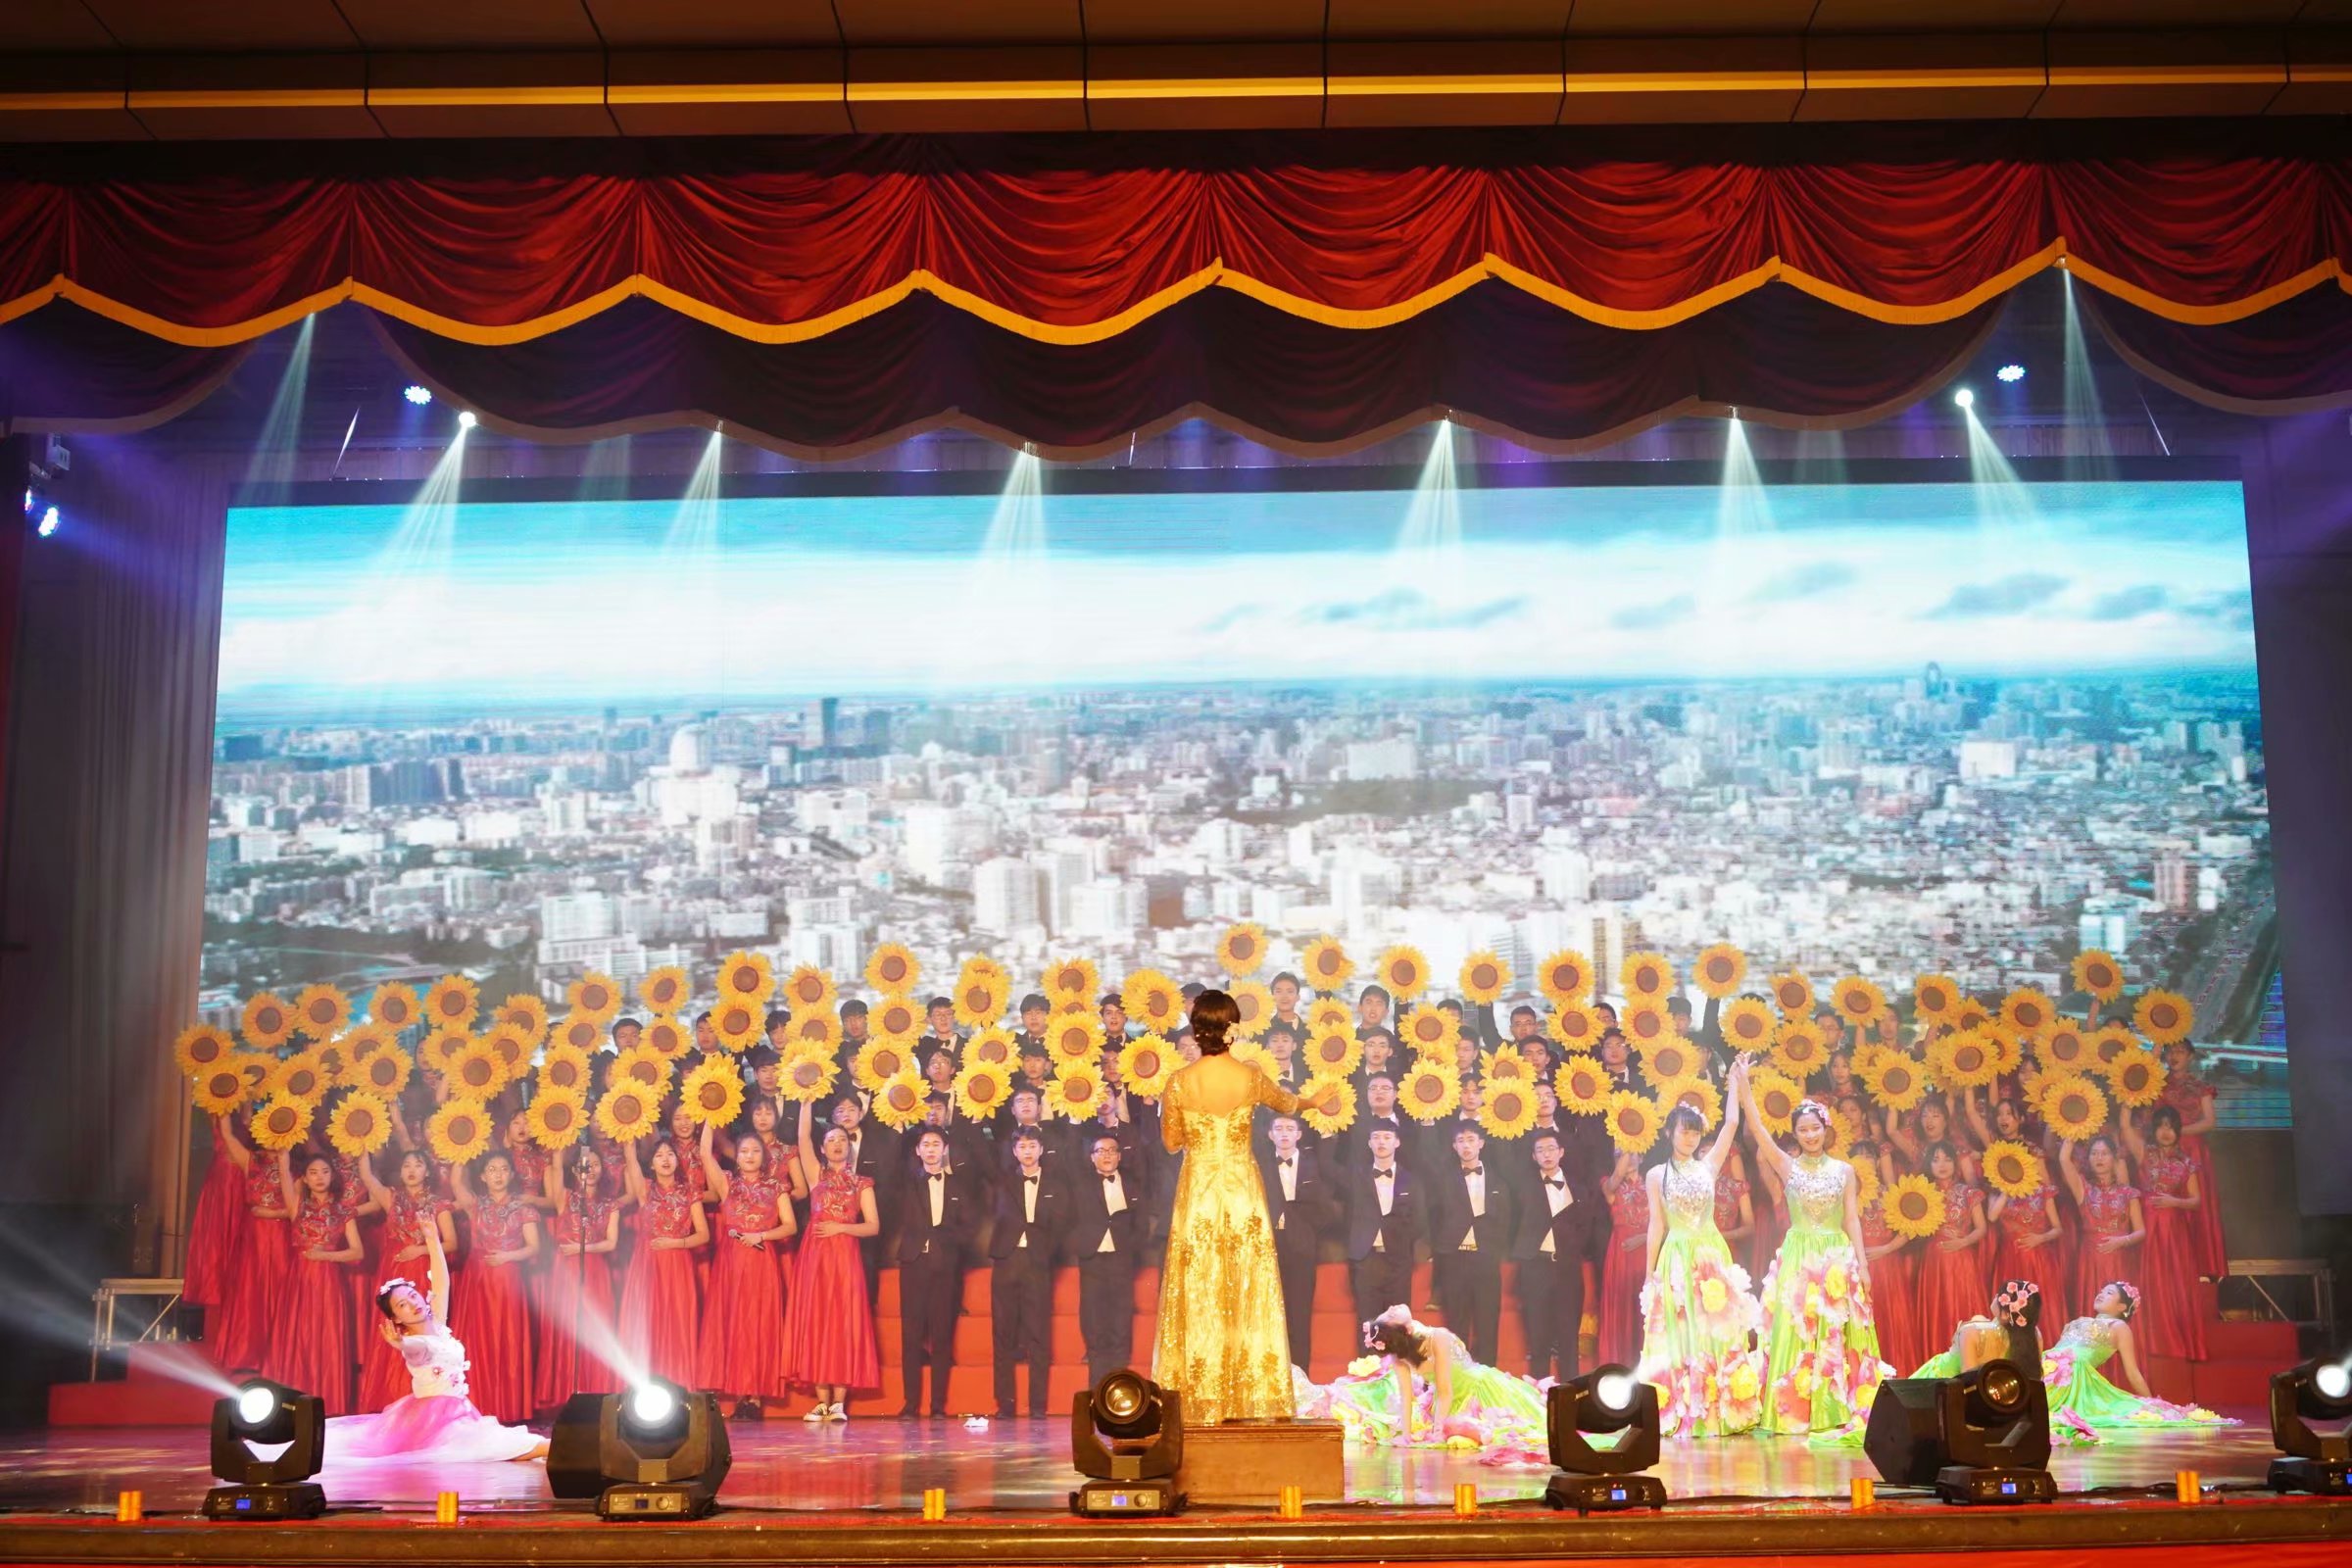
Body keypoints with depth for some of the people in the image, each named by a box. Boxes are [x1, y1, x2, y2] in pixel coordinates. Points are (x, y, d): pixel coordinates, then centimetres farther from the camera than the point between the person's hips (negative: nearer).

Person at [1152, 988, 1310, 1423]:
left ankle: (1201, 1402, 6)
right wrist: (1304, 1100, 38)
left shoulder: (1180, 1083, -9)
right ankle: (1249, 1399, 8)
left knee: (1198, 1294, 5)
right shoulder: (1250, 1077, -7)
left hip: (1197, 1192, 0)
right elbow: (1288, 1103, 15)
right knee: (1247, 1292, 7)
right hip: (1243, 1191, 0)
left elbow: (1171, 1142, 4)